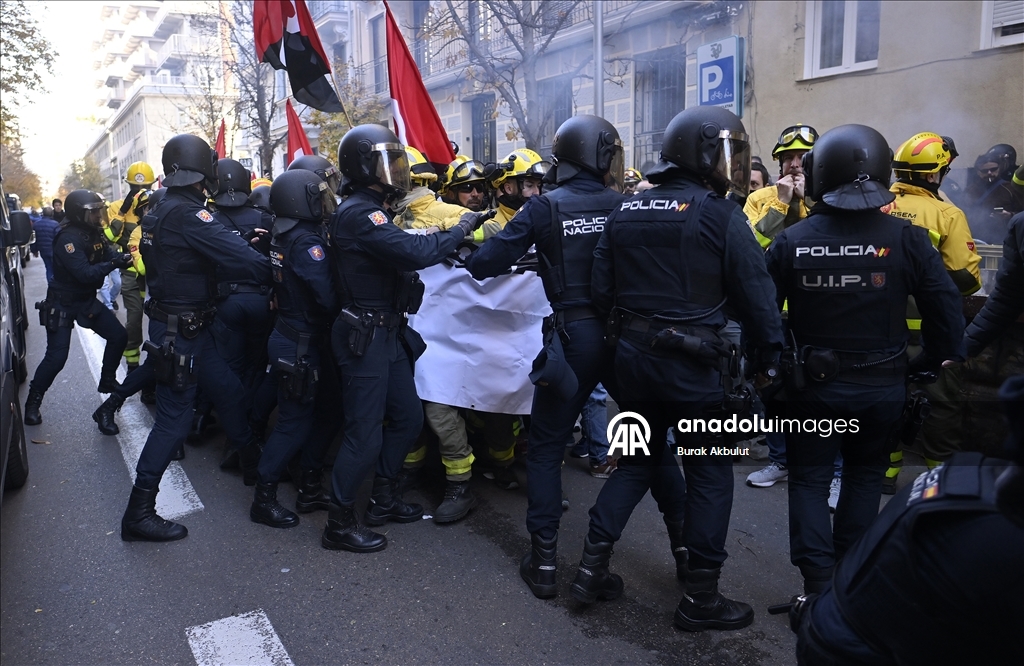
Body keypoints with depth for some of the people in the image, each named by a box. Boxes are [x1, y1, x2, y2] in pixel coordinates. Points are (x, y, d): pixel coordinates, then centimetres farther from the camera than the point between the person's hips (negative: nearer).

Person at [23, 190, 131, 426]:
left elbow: (107, 253, -4)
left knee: (118, 336, 3)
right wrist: (114, 263, -34)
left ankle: (107, 382, 21)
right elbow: (85, 273, -30)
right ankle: (32, 402, 9)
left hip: (87, 300, 8)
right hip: (62, 304, -8)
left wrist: (123, 257, -23)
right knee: (56, 357, -9)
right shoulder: (68, 238, -24)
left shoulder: (93, 233, 3)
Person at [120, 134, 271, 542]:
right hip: (178, 331, -10)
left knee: (228, 389, 19)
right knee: (174, 418, -3)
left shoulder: (161, 212, 9)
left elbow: (216, 247, 11)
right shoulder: (188, 214, -22)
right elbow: (241, 258, -27)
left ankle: (253, 463, 35)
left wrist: (244, 243, -1)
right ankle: (139, 513, 7)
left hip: (191, 327, 10)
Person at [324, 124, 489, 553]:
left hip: (388, 333, 10)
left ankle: (384, 500, 33)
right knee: (365, 433, -3)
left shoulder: (371, 209, 16)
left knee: (408, 417, 18)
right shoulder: (359, 213, -19)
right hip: (364, 336, -10)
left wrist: (452, 236, -1)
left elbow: (403, 252, 10)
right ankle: (339, 524, 12)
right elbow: (413, 252, -29)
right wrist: (459, 230, -16)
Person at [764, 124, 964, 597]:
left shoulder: (791, 241, -10)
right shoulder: (907, 239, -10)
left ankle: (819, 586, 5)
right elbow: (946, 309, -9)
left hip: (813, 384, -1)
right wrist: (937, 367, 5)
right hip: (883, 385, 1)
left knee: (809, 479, 12)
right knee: (865, 475, 21)